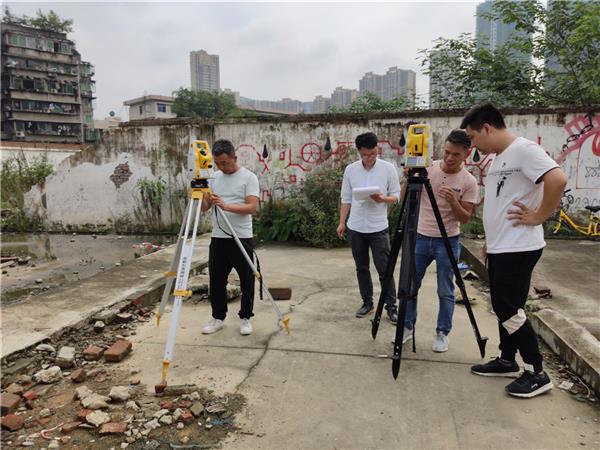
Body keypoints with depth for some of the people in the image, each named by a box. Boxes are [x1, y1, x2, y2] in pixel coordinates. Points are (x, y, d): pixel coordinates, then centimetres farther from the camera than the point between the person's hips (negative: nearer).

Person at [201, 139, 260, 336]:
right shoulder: (214, 177, 10)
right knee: (216, 280, 11)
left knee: (246, 281, 5)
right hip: (218, 238, 5)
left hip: (242, 238, -5)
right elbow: (205, 207, 10)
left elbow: (252, 207, -17)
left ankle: (245, 318, 20)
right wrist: (204, 199, -13)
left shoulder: (249, 177, -6)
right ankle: (218, 318, 25)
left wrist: (227, 206, -29)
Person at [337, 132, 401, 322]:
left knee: (384, 269, -1)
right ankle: (367, 302, 25)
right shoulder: (350, 169, 2)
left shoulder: (388, 168, -4)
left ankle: (391, 306, 11)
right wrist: (342, 222, 3)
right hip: (356, 228, 3)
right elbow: (346, 198, 7)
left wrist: (383, 199, -22)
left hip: (379, 228, -2)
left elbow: (397, 195, -1)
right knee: (361, 268, 11)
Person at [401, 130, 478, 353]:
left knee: (445, 292, 5)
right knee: (409, 286, 8)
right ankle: (407, 327, 25)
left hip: (448, 242, -2)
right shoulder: (428, 168, -3)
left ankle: (442, 333, 21)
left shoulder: (469, 181, -7)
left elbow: (465, 218, -7)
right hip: (420, 237, 2)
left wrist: (453, 201, -25)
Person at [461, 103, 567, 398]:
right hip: (500, 248, 10)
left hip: (518, 248, -10)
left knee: (508, 309, -5)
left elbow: (558, 179, -28)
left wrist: (538, 217, -20)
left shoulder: (524, 149, -15)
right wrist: (490, 239, 21)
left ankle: (537, 373, 8)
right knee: (503, 307, 15)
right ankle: (507, 361, 28)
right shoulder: (498, 158, 15)